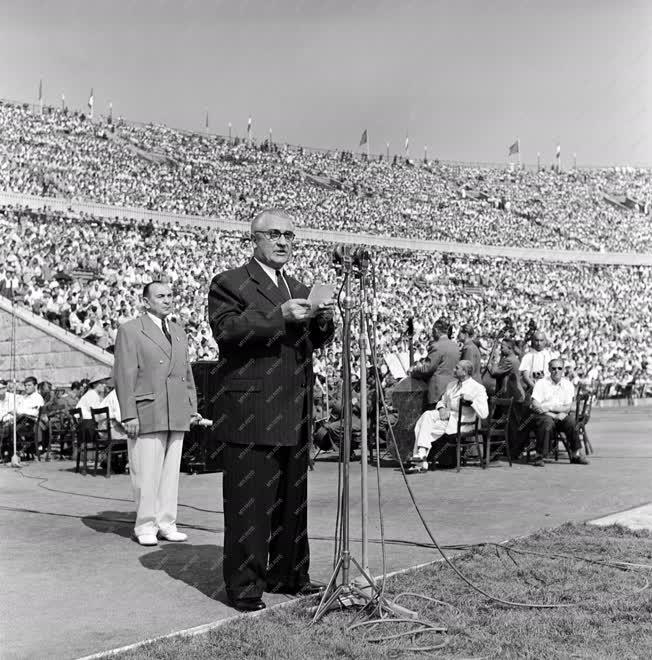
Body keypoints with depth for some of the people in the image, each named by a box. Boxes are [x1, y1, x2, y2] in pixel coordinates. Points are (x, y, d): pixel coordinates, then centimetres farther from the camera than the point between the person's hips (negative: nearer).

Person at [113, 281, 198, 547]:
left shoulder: (179, 332, 19)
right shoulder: (130, 331, 0)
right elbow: (124, 375, -6)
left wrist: (192, 407, 13)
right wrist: (128, 414, -12)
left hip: (177, 415, 6)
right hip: (146, 414, -5)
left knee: (171, 471, 7)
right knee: (146, 473, -3)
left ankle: (166, 524, 15)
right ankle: (145, 526, 7)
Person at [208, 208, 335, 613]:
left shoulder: (299, 288, 21)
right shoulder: (229, 283, -1)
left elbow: (313, 342, 20)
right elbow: (226, 329, -17)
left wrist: (323, 322, -2)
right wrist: (281, 315, -24)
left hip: (295, 416, 7)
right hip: (251, 412, -7)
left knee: (293, 499, 13)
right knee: (249, 502, -4)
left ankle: (290, 575, 26)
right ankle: (244, 586, 5)